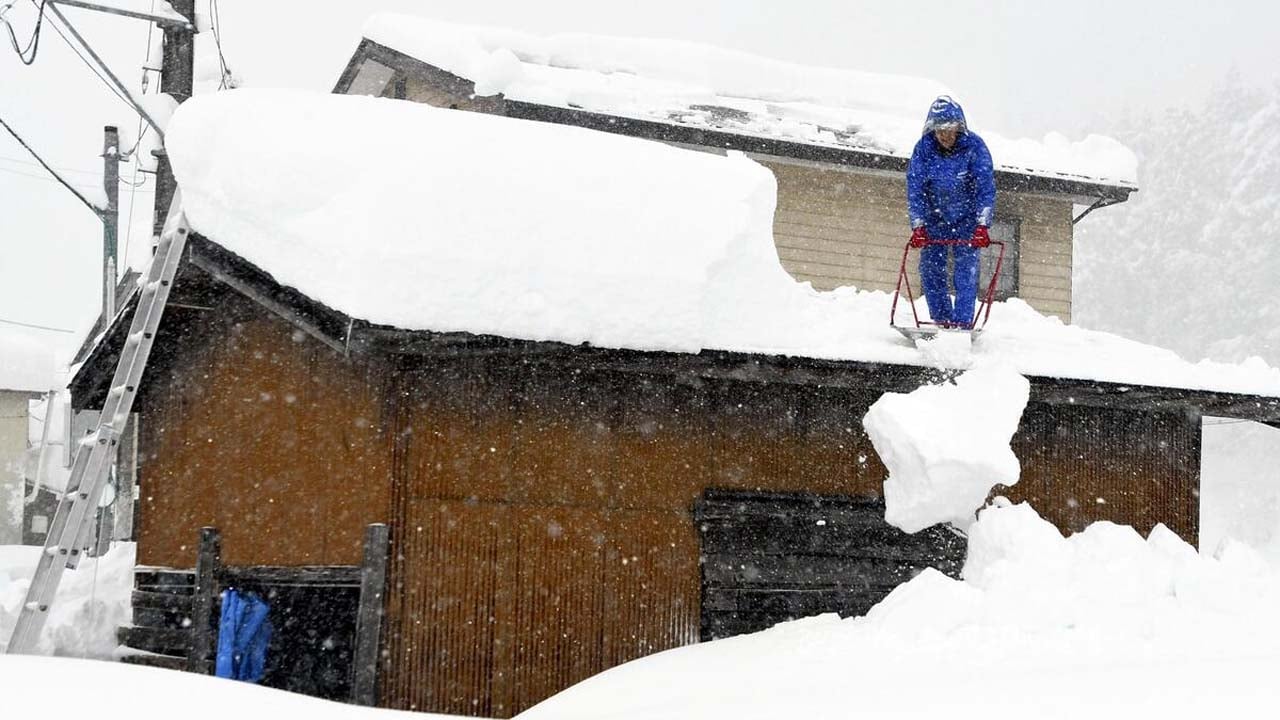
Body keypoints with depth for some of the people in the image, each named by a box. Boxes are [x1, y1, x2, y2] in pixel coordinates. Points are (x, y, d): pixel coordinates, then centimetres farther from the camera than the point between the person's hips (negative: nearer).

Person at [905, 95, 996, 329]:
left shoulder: (974, 146, -20)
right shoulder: (924, 148, -15)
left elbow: (986, 188, -21)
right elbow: (915, 189, -14)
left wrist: (982, 226, -30)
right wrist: (918, 226, -23)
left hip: (967, 219, -2)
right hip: (934, 217, 2)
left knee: (966, 269, -12)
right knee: (930, 268, -4)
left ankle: (963, 321, -13)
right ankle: (942, 320, 5)